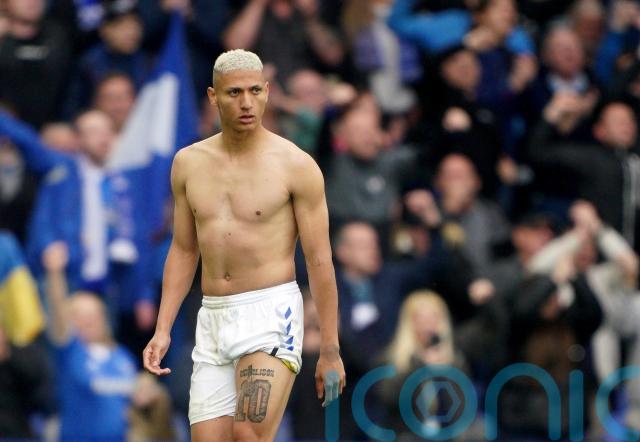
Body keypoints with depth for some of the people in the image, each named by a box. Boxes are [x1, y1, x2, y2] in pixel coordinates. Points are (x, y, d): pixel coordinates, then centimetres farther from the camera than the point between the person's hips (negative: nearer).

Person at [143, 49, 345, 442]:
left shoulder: (296, 166, -4)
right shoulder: (189, 163, 9)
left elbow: (319, 258, -3)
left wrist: (330, 349, -4)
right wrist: (163, 330, 10)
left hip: (272, 312, -5)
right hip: (213, 319, 5)